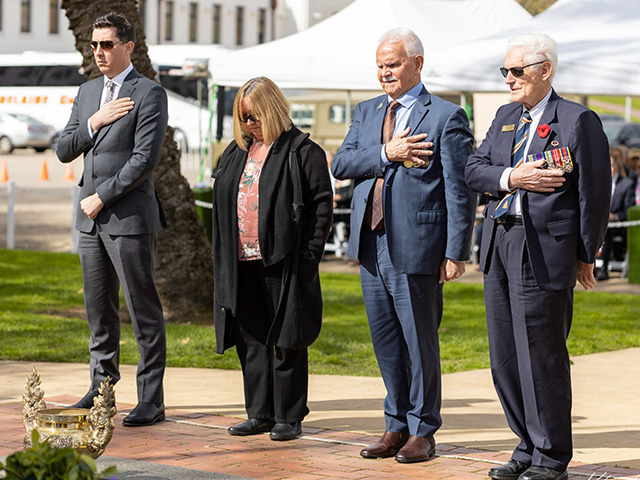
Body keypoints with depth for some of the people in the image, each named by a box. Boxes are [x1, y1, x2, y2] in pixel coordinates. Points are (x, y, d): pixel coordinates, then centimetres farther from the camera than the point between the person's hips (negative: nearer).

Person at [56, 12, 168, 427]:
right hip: (92, 220, 7)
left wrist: (101, 198, -12)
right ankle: (102, 389, 21)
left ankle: (152, 400, 0)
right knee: (99, 310, 12)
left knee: (145, 311, -3)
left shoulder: (149, 94, -7)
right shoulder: (87, 93, 16)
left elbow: (145, 159, -15)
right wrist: (95, 121, -5)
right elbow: (64, 151, 12)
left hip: (130, 218, -7)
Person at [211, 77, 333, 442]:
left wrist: (309, 257, -13)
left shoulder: (303, 152, -5)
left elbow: (321, 206, -8)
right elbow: (223, 204, 20)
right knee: (251, 340, 10)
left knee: (286, 342, -1)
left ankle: (289, 417, 8)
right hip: (242, 262, 7)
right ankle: (260, 413, 19)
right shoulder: (237, 152, 15)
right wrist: (223, 257, 12)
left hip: (282, 263, -6)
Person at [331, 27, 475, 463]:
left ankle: (423, 432, 13)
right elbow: (341, 164, 3)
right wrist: (386, 154, -12)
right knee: (385, 341, 12)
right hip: (372, 245, 6)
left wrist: (456, 252, -13)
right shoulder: (367, 112, 16)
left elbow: (461, 190, -8)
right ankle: (397, 425, 23)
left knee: (420, 341, 2)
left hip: (416, 247, -6)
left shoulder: (447, 117, -4)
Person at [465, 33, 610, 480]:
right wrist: (511, 179, -10)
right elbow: (474, 170, 10)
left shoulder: (579, 121, -5)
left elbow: (595, 193, -6)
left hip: (544, 250, -7)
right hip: (499, 243, 7)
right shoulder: (506, 116, 16)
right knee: (504, 355, 10)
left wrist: (586, 255, -5)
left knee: (542, 355, -3)